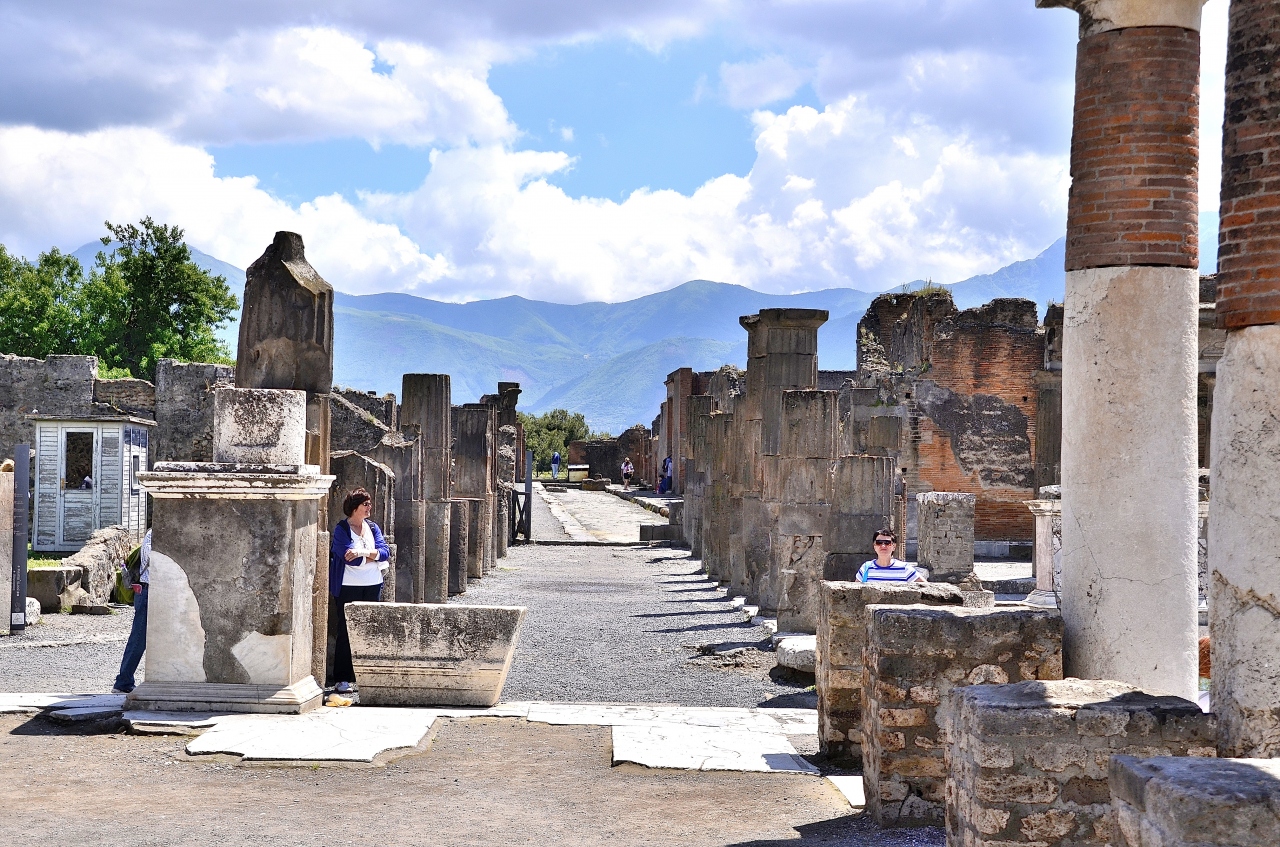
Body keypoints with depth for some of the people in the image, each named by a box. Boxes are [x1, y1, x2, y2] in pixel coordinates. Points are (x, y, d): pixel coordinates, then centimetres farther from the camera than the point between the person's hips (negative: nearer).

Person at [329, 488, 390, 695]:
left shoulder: (373, 527, 12)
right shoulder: (341, 529, -4)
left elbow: (385, 551, -2)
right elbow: (349, 557, -17)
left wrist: (363, 553, -16)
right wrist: (373, 556, -11)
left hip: (373, 585, 5)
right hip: (349, 586, -5)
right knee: (346, 632, -4)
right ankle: (342, 680, 0)